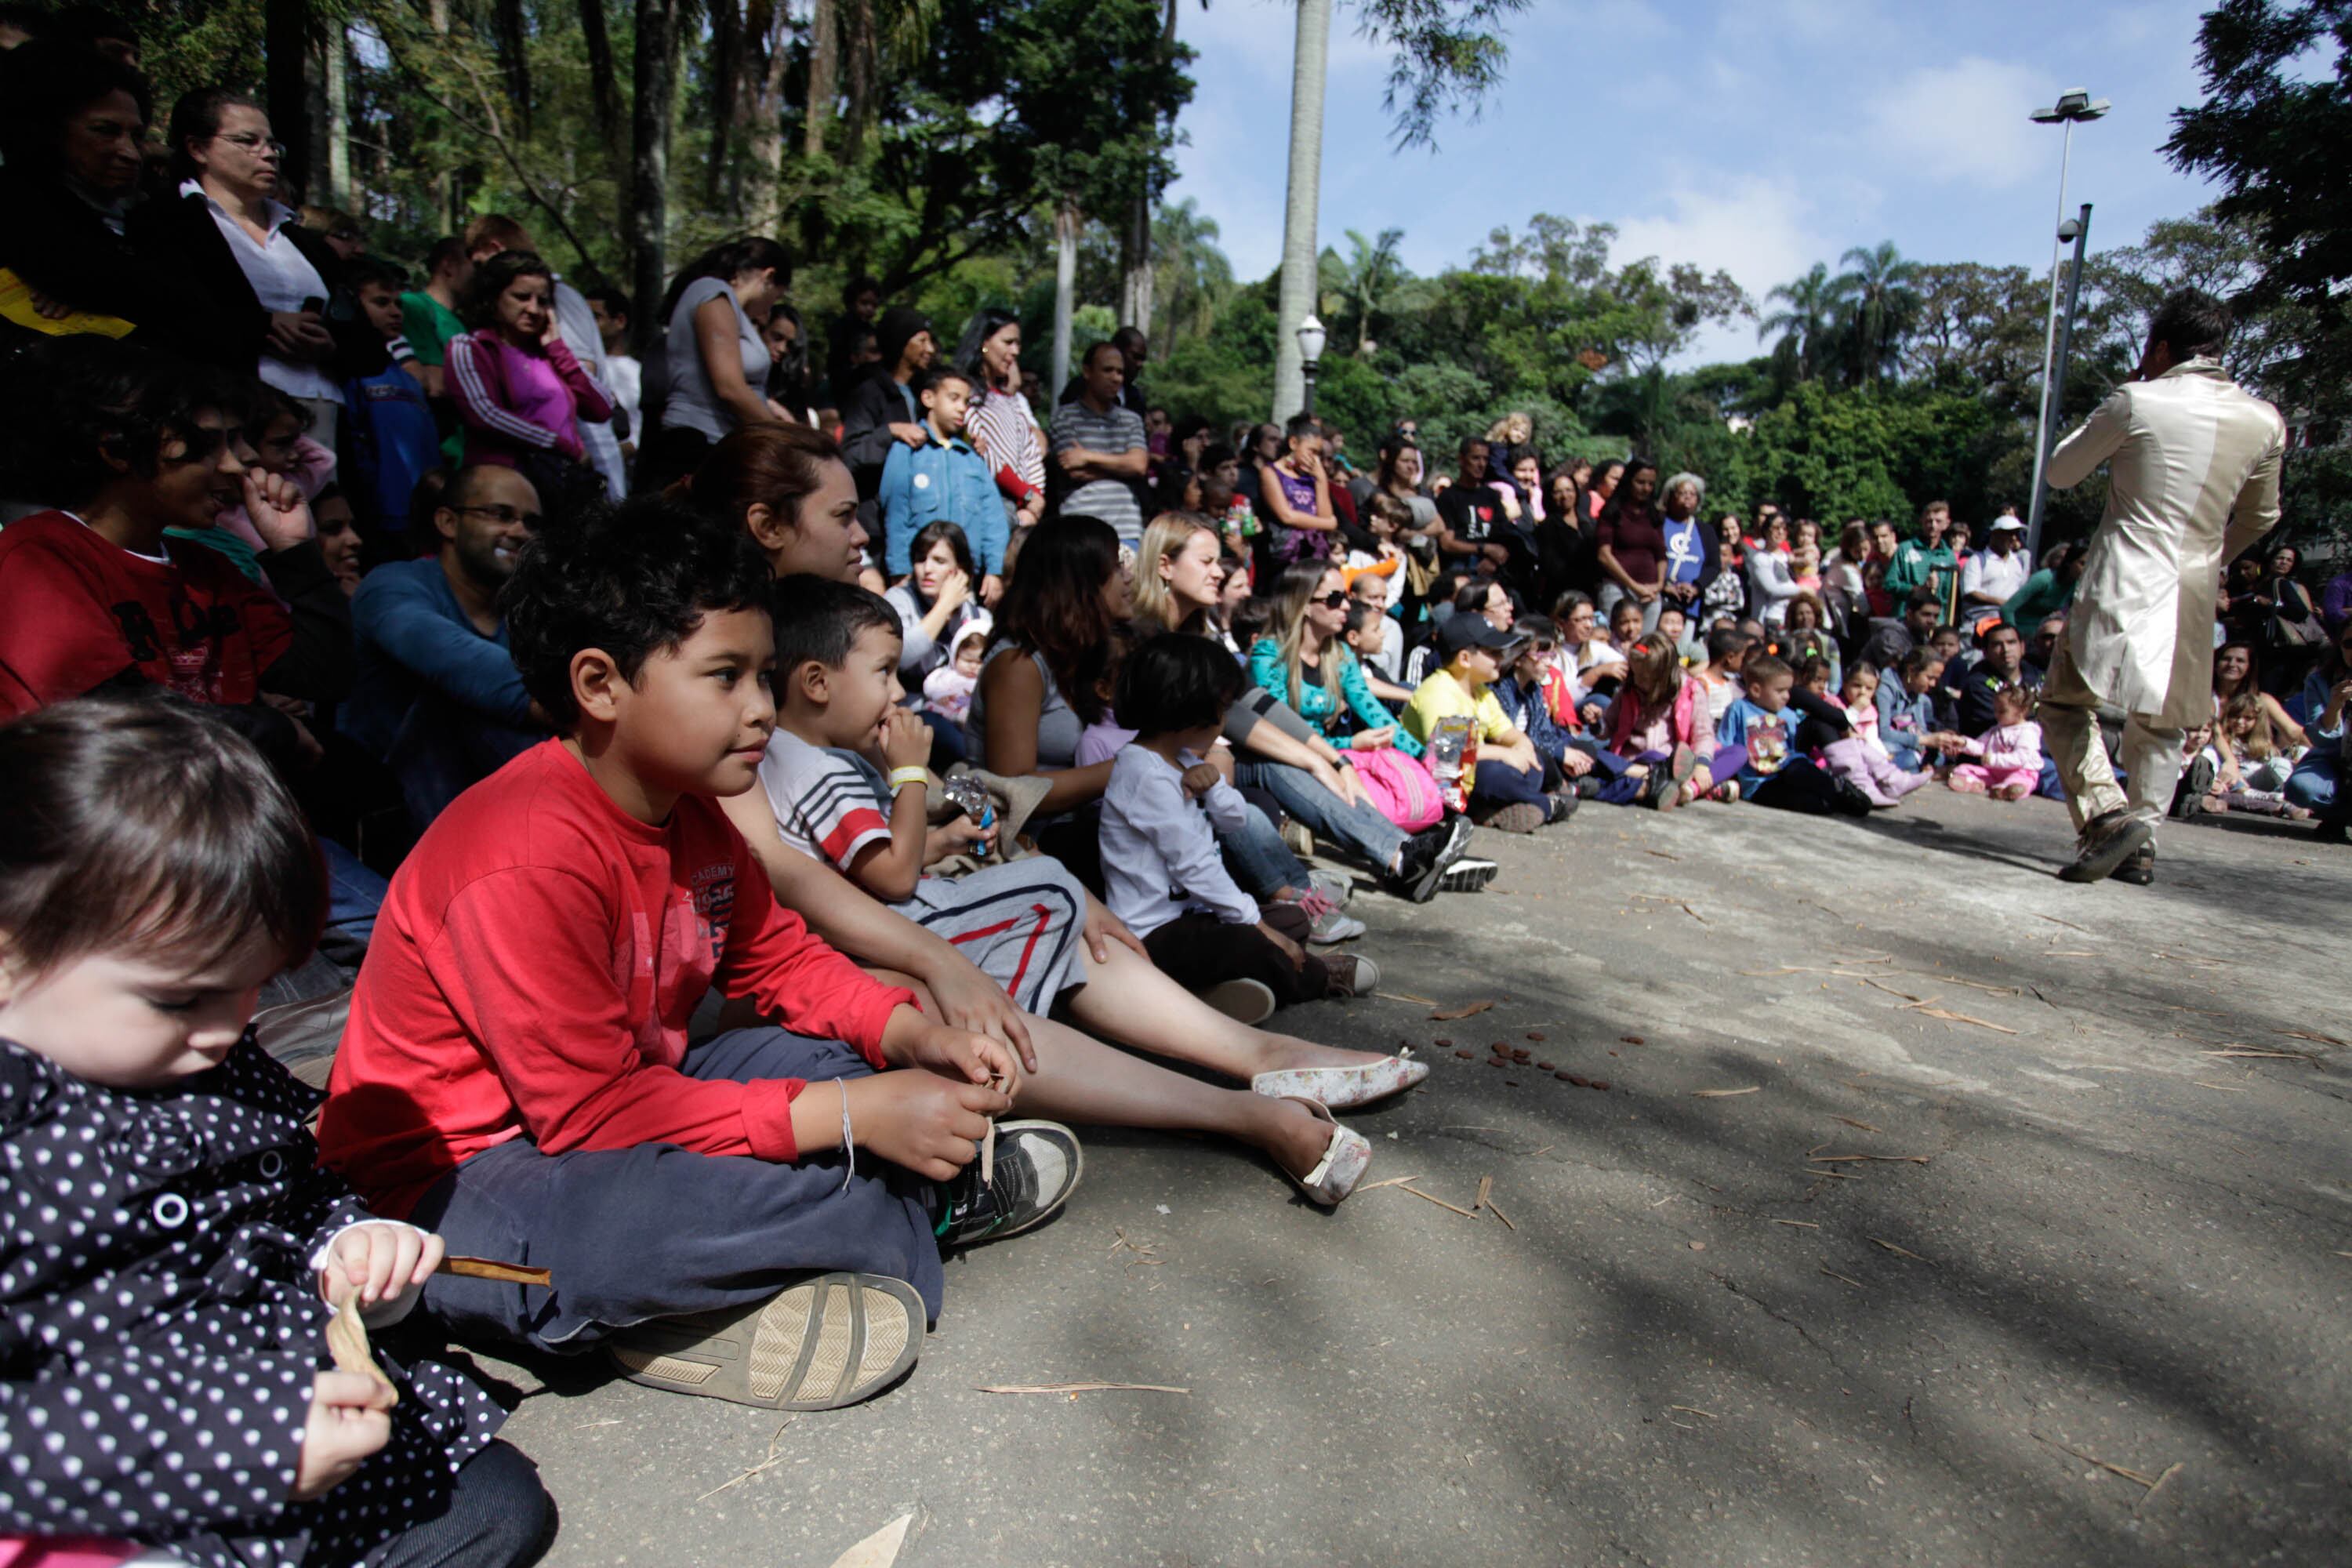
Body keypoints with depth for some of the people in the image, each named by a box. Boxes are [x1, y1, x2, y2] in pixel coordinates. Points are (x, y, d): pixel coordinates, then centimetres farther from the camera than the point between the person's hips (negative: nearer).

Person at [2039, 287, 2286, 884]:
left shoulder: (2137, 401, -8)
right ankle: (2143, 833, 13)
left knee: (2066, 702, 4)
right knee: (2162, 721, 17)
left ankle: (2107, 813, -15)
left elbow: (2061, 471, 6)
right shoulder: (2265, 421, 7)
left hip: (2124, 585, -5)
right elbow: (2261, 517, 19)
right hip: (2194, 590, 5)